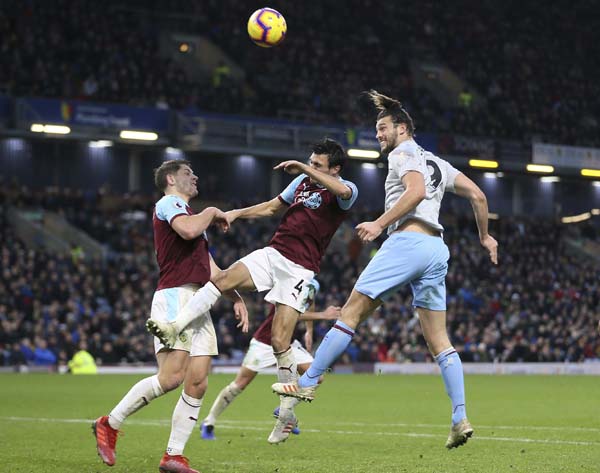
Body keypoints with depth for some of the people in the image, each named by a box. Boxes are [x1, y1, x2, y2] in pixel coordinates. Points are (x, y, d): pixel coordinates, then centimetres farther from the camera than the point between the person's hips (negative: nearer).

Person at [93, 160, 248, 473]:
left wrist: (236, 299, 22)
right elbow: (188, 230, -22)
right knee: (171, 377, -19)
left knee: (197, 383, -2)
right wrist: (211, 212, -3)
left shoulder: (192, 215, 29)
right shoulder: (168, 203, 1)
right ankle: (109, 424, -4)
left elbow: (210, 269, 31)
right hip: (175, 297, -9)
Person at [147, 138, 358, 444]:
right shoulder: (303, 181, 15)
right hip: (272, 254, 6)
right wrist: (236, 213, 16)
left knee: (279, 342, -10)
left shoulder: (346, 191, -5)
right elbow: (272, 207, 28)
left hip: (299, 268, -6)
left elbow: (343, 191, -32)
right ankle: (174, 327, -28)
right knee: (223, 279, -20)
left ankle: (287, 413, 4)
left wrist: (304, 168, -29)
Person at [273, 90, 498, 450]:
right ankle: (461, 419, -3)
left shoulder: (402, 154, 2)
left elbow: (416, 191, -17)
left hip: (408, 240, -8)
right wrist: (485, 236, 34)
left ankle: (308, 383, -1)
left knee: (351, 312, -2)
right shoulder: (437, 163, 25)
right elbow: (478, 195, 23)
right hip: (438, 249, 8)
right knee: (439, 340, 6)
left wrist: (379, 224, -17)